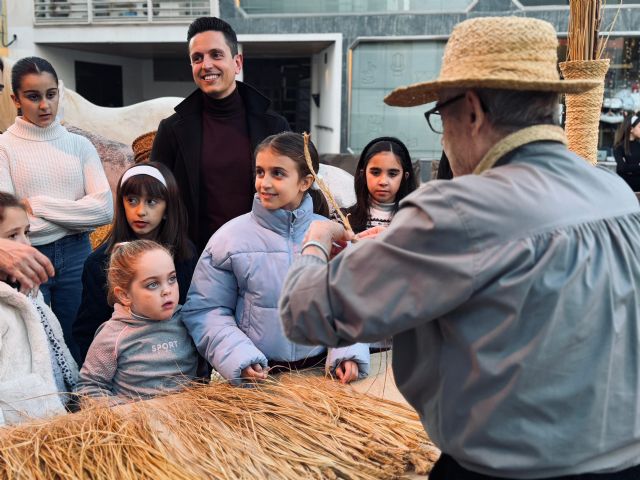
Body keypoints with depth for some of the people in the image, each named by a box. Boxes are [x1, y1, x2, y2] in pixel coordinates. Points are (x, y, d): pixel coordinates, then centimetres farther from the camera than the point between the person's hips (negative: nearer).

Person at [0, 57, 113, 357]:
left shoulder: (79, 145, 5)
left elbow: (104, 209, -6)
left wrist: (39, 206, -8)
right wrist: (73, 217, -9)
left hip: (75, 257, 2)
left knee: (77, 346, 10)